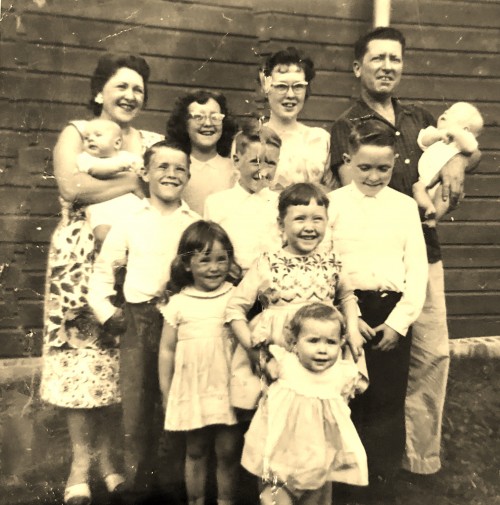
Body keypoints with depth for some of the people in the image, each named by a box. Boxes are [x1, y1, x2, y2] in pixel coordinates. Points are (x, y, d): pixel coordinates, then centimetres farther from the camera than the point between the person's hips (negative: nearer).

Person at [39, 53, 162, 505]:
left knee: (120, 359, 4)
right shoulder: (75, 134, 6)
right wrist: (134, 182, -8)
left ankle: (107, 456, 19)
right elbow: (72, 187, -13)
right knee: (80, 355, -1)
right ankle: (81, 463, 12)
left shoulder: (153, 143, 16)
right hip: (82, 261, -2)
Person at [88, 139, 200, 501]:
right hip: (139, 323, 0)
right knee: (138, 408, 8)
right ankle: (139, 484, 27)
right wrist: (106, 313, 0)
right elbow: (102, 271, 9)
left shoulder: (197, 224, 4)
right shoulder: (129, 224, 4)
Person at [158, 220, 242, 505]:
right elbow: (167, 350, 4)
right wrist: (166, 392, 6)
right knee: (196, 451, 16)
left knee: (228, 452, 6)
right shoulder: (178, 303, -1)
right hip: (192, 389, 1)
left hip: (228, 388, -1)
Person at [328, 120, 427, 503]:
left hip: (393, 314, 2)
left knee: (387, 405, 8)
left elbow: (417, 268, 2)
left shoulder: (405, 205, 6)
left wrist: (399, 321, -7)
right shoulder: (333, 204, 0)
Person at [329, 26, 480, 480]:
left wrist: (458, 160, -4)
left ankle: (423, 457, 24)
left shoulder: (419, 119, 16)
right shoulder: (346, 127, 1)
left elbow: (472, 150, 19)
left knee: (434, 353, 6)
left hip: (424, 253, 5)